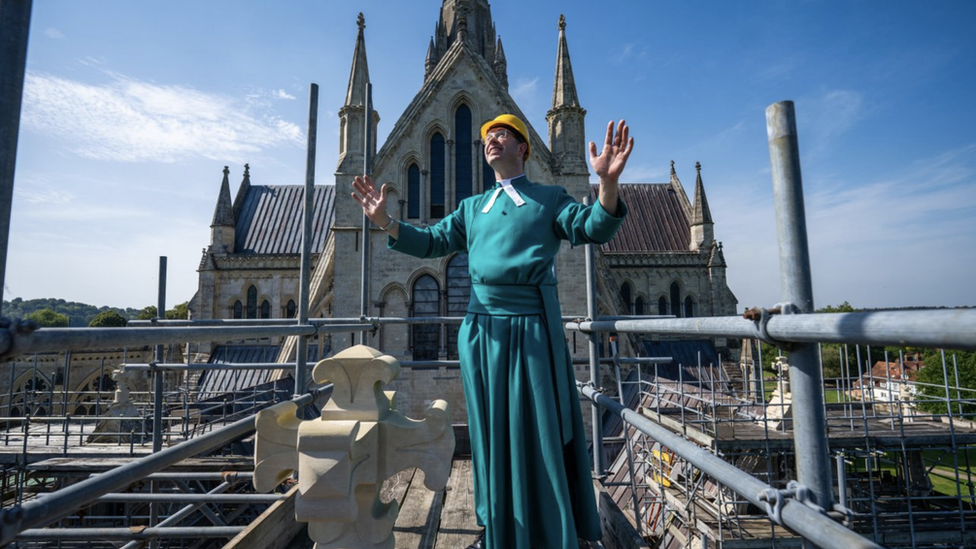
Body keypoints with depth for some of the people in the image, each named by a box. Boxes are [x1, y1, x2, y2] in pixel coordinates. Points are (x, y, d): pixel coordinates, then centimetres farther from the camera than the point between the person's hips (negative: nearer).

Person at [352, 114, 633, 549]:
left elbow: (594, 228, -6)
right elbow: (432, 242, 15)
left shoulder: (550, 198, 7)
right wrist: (385, 222, 2)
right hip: (482, 329, 4)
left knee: (540, 431, 4)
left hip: (533, 327, -3)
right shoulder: (471, 207, 19)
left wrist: (608, 183, -24)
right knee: (491, 430, 12)